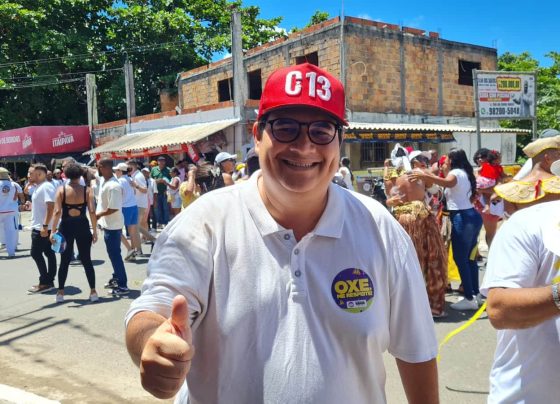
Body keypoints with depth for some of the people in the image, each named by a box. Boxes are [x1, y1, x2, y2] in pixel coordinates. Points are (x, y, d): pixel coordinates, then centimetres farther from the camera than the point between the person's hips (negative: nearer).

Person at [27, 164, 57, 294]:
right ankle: (49, 281, 14)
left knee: (36, 253, -7)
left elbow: (51, 207, -25)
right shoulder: (39, 187, 15)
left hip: (42, 227, -10)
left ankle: (45, 282, -2)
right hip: (39, 226, 10)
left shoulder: (46, 187, -17)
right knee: (49, 253, 10)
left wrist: (45, 226, -28)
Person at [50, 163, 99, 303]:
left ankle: (60, 293, 15)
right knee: (86, 260, 8)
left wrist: (53, 230, -8)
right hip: (82, 226, 0)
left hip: (66, 227, 0)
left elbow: (57, 211, -11)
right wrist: (94, 231, -4)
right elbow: (92, 211, -9)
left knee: (65, 261, 12)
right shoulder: (87, 190, -4)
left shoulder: (61, 189, -4)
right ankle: (93, 292, 6)